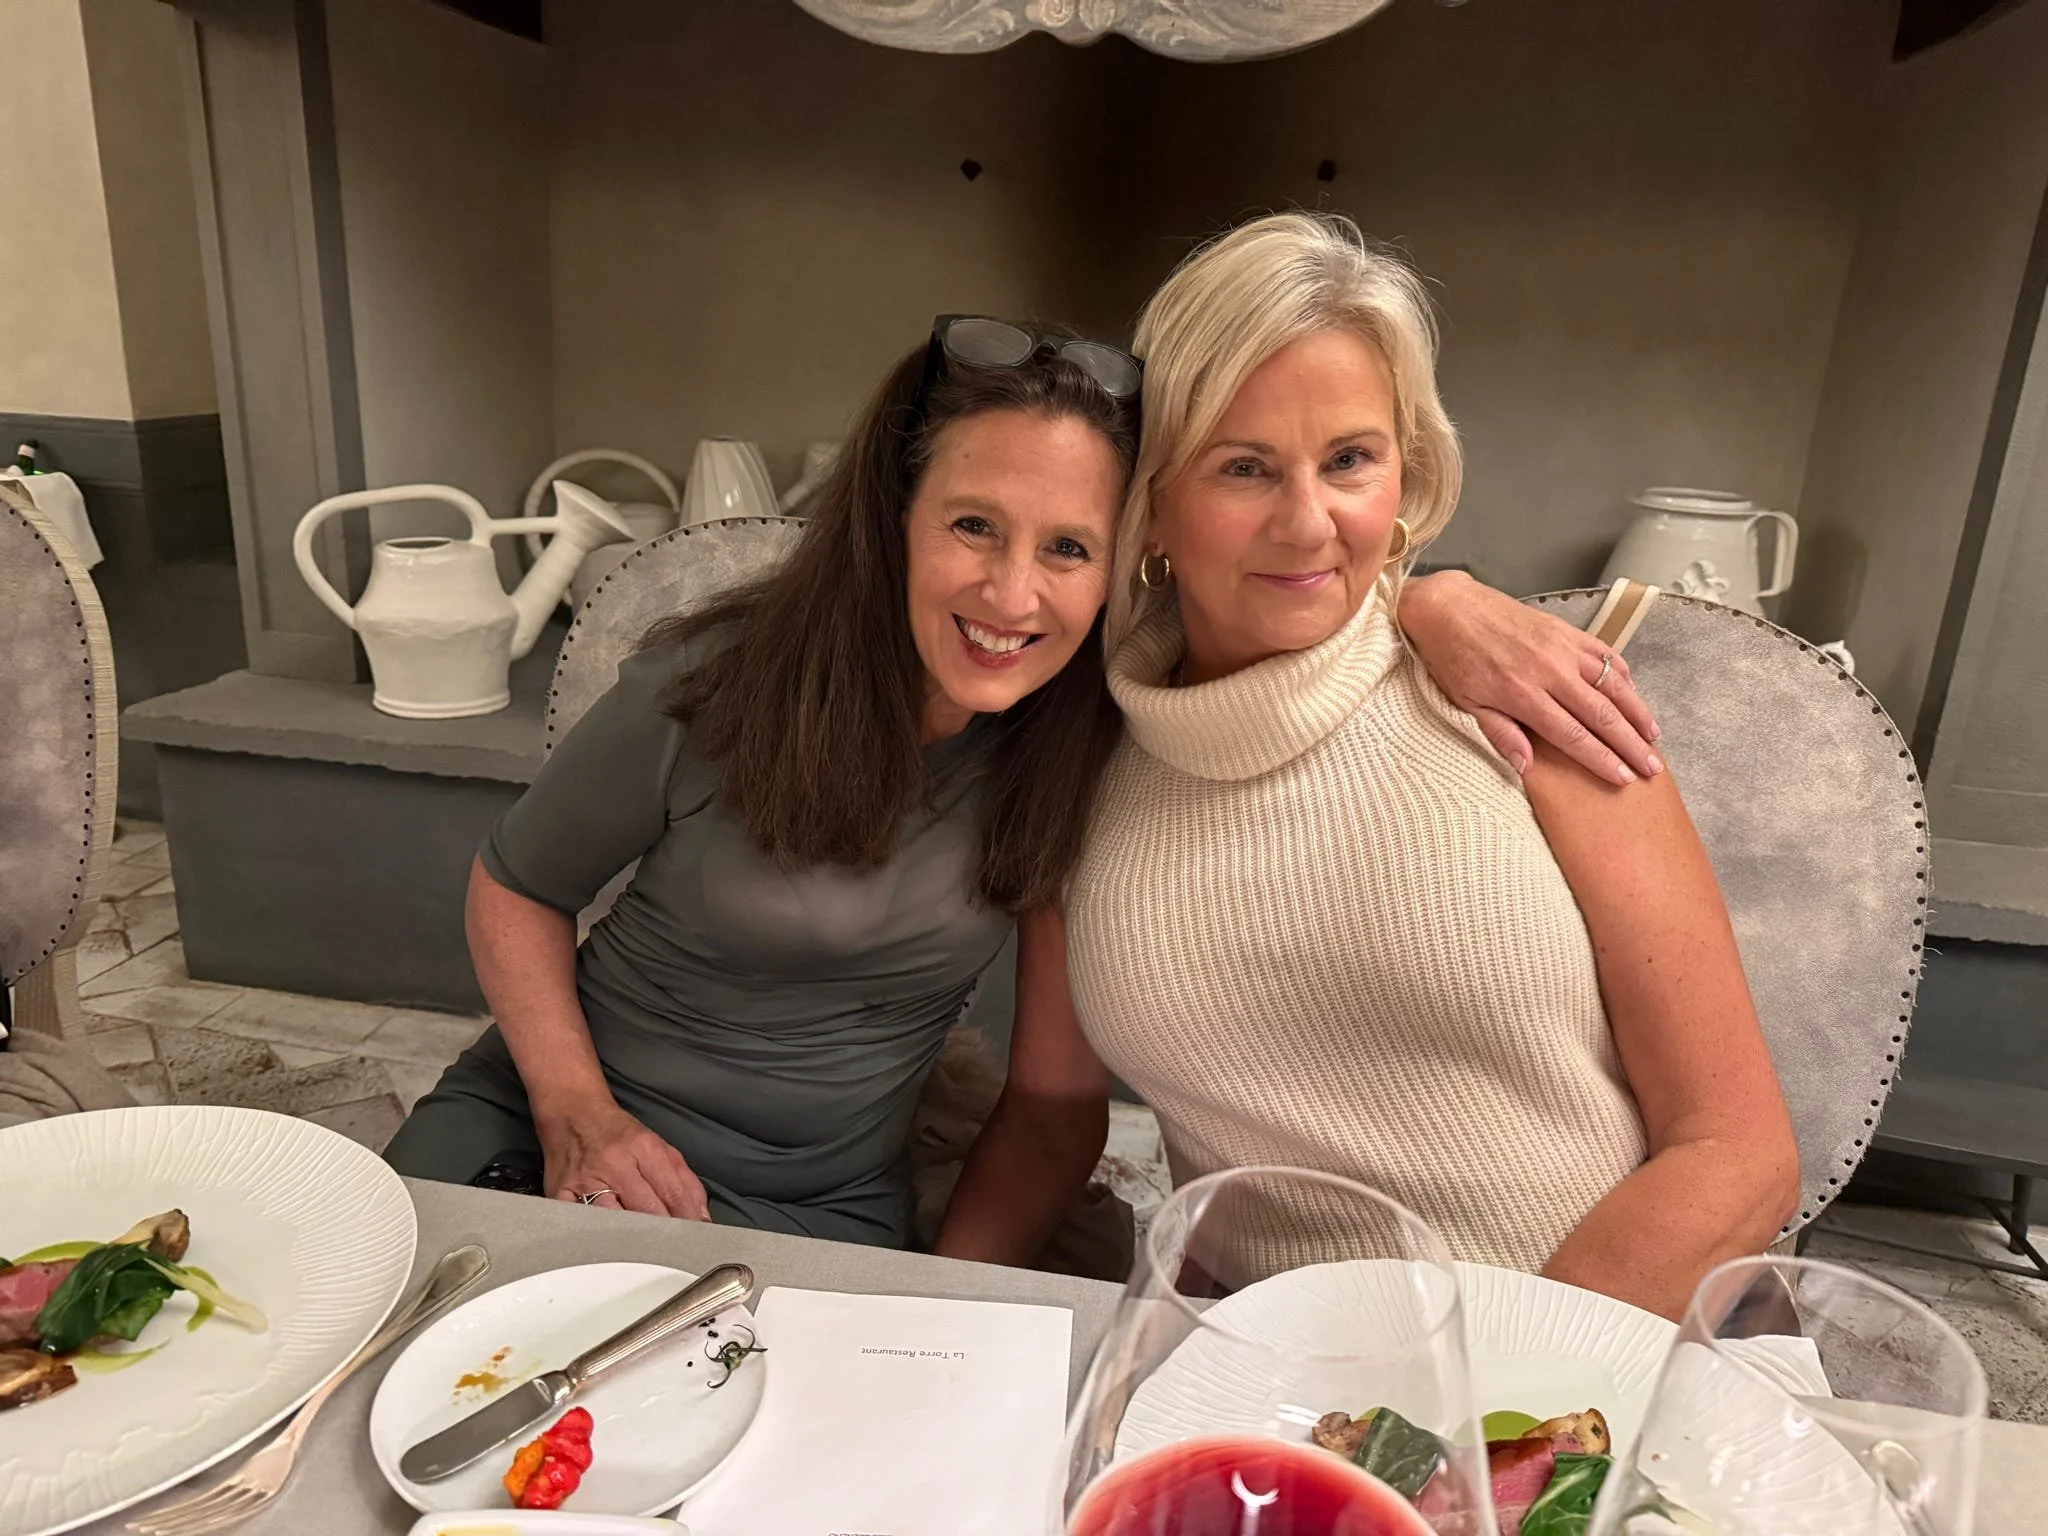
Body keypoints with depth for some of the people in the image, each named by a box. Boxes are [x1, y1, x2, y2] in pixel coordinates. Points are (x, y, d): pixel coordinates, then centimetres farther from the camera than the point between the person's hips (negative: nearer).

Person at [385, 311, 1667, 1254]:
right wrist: (576, 1112, -16)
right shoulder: (714, 690, -17)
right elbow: (515, 886, -2)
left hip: (820, 1212, 1)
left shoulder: (1096, 739, -12)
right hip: (547, 1126, 0)